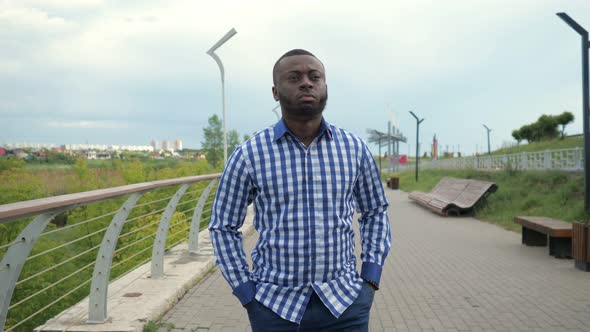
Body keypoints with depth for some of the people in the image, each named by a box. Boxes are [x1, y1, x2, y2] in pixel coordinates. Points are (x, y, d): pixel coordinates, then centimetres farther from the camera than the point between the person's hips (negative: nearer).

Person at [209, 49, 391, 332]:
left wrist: (370, 279, 4)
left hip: (345, 303, 1)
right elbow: (223, 227, 2)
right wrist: (247, 296, -3)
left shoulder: (354, 148, 1)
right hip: (275, 305, -1)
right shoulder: (249, 155, -5)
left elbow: (375, 211, 12)